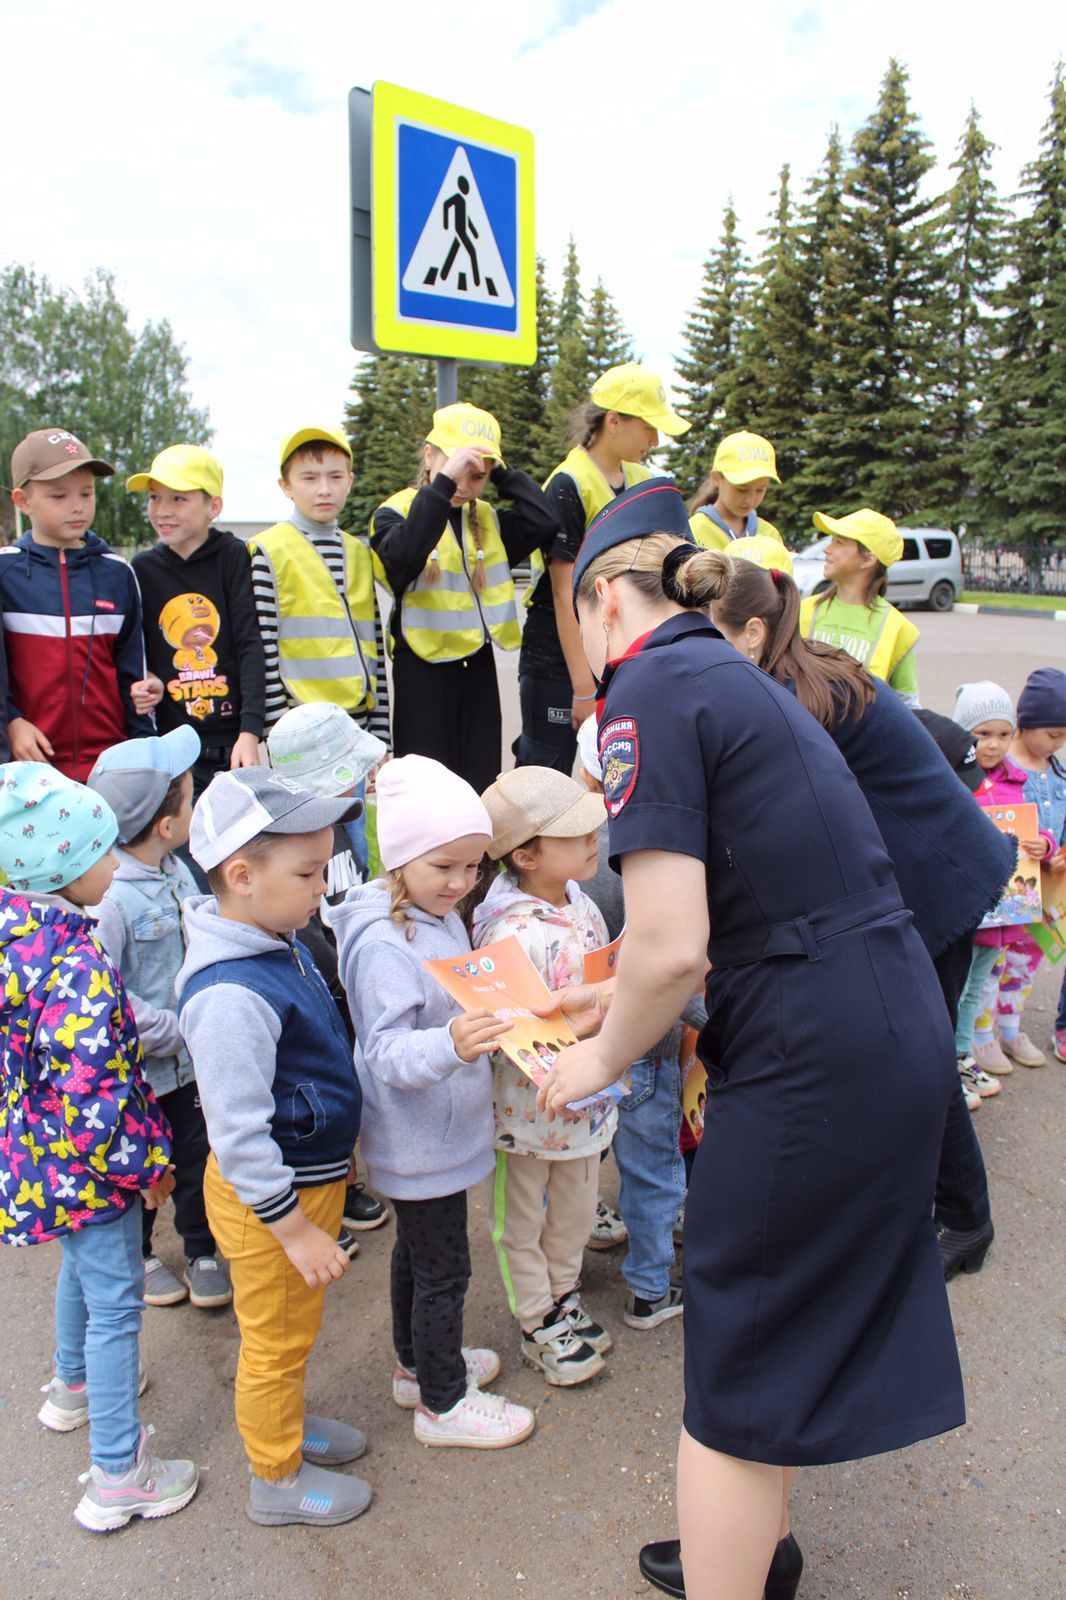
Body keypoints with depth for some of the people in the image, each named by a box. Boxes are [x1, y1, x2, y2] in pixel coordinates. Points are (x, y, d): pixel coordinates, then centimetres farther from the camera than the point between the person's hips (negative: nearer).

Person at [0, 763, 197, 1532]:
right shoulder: (78, 965, -31)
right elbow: (91, 1097, -30)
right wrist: (147, 1164, -17)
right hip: (92, 1163, -9)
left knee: (81, 1266, 31)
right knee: (115, 1304, 7)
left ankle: (75, 1385, 55)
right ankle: (117, 1477, 21)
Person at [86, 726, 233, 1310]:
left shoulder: (179, 873, -1)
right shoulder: (109, 898, -28)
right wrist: (171, 1031, -23)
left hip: (188, 1063, 6)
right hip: (135, 1070, -6)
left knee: (198, 1156, 18)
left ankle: (201, 1250, 40)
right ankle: (136, 1256, 41)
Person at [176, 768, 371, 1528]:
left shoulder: (283, 940, -2)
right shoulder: (230, 996, -33)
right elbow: (237, 1136, -29)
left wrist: (337, 1143, 22)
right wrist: (294, 1227, -22)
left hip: (314, 1174, 9)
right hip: (272, 1199, -9)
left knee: (293, 1331, 28)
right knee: (276, 1339, 14)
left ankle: (287, 1423, 51)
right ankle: (277, 1479, 37)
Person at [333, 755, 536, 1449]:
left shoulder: (442, 916, 3)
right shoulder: (383, 942, -27)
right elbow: (388, 1051, -31)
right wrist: (449, 1045, -47)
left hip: (443, 1128, 9)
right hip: (420, 1142, -9)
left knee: (417, 1251, 25)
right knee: (444, 1269, 6)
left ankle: (419, 1365, 43)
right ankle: (442, 1404, 25)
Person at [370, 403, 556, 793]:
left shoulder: (487, 520, 9)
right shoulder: (398, 512, -6)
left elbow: (543, 524, -7)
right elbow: (403, 554, -29)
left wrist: (501, 472, -5)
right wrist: (443, 483, -31)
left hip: (478, 667, 5)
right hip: (423, 670, -5)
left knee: (481, 785, 10)